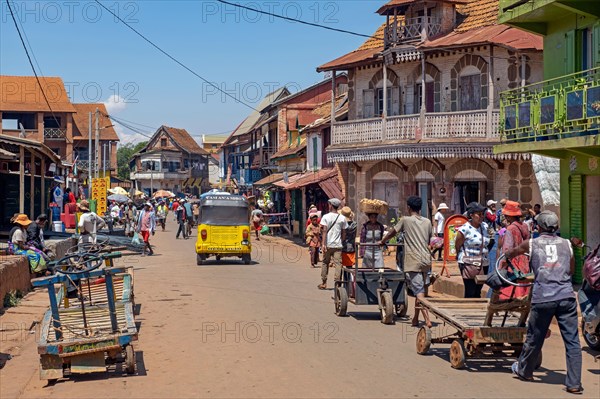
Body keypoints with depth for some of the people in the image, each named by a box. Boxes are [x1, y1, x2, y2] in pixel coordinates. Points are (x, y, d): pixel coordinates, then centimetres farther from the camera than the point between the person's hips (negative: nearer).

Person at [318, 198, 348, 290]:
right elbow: (344, 233, 7)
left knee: (325, 263, 11)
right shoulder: (342, 218, 4)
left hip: (328, 244, -1)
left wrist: (323, 243, -13)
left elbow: (324, 231, -10)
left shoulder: (326, 217, -3)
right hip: (338, 245, 1)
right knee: (338, 264, -1)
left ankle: (324, 283, 17)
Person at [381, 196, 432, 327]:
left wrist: (382, 242, 29)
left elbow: (391, 233, 10)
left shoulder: (405, 220, -2)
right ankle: (415, 319, 23)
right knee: (419, 290, 15)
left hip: (414, 261, -5)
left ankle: (427, 320, -20)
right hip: (426, 260, 5)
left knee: (419, 292, -9)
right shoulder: (427, 222, 11)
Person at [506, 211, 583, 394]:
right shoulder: (566, 244, 12)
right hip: (566, 297, 1)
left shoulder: (531, 244, 9)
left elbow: (510, 254, 29)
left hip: (543, 298, -1)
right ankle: (574, 383, 2)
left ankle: (524, 370, 35)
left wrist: (507, 255, 51)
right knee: (572, 341, 3)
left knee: (534, 338, 15)